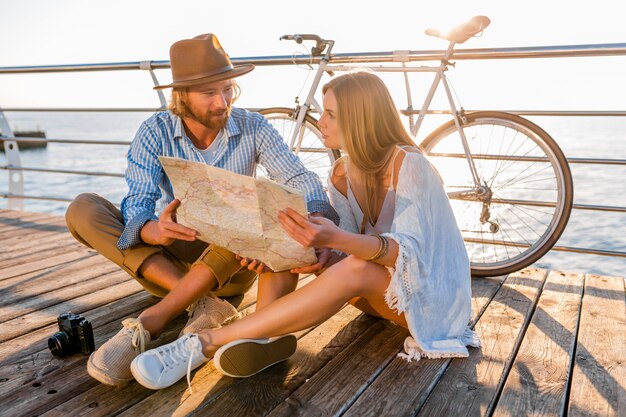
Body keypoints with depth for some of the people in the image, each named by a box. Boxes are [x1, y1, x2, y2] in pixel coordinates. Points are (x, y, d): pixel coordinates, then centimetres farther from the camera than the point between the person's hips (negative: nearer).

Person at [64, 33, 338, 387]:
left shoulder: (253, 128, -8)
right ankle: (204, 305, -28)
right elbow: (137, 205, -19)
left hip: (235, 264, -1)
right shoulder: (156, 132, -9)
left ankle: (149, 324, -31)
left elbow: (302, 180, -18)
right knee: (83, 210, -18)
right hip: (173, 259, 1)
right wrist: (154, 231, -45)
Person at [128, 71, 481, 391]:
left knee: (356, 269, -39)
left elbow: (410, 252, -31)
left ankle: (208, 343, -37)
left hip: (432, 295, -6)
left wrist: (336, 239, -48)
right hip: (382, 291, 6)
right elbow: (348, 247, -8)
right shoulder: (343, 174, -1)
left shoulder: (409, 164, -21)